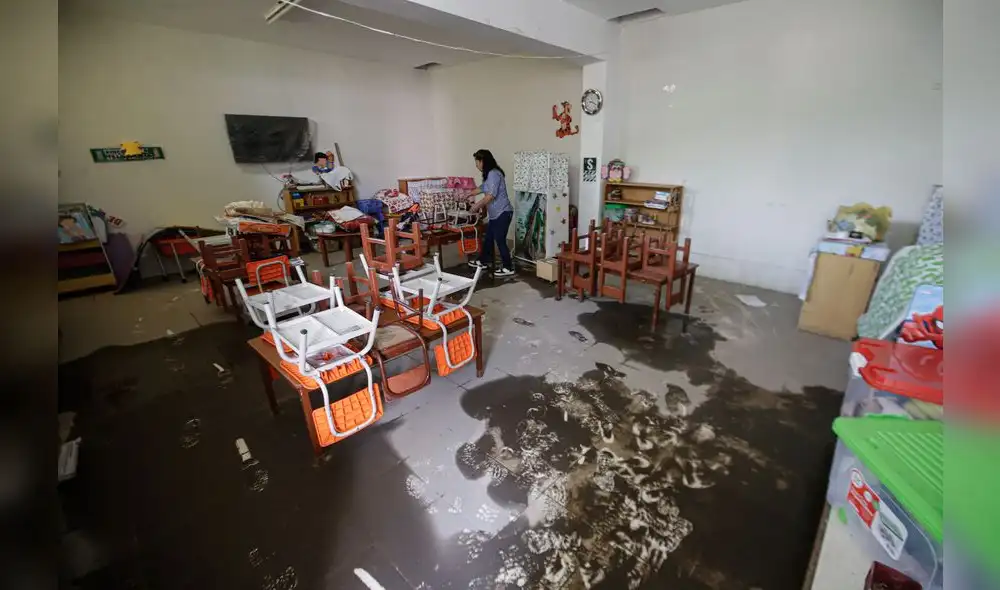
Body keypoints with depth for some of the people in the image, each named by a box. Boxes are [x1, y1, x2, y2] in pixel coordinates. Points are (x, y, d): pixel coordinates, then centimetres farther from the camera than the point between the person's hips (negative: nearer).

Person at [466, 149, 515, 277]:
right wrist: (468, 195, 41)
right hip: (495, 213, 10)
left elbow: (491, 195, -23)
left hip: (502, 213, -10)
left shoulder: (494, 174, -18)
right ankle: (483, 261, 33)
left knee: (500, 240, -6)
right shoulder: (489, 174, 14)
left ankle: (508, 268, 3)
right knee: (488, 237, 18)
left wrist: (477, 205, -12)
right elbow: (482, 188, 31)